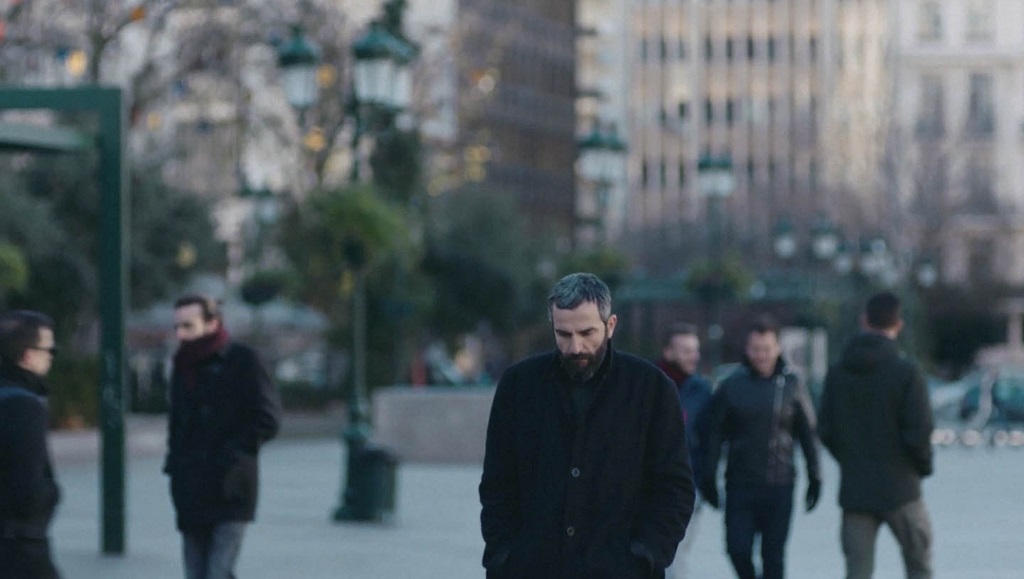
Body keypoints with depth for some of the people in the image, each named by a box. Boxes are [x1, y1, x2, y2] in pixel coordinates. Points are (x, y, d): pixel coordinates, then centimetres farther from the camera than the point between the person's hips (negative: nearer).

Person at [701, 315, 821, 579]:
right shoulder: (732, 386, 1)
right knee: (738, 548, -4)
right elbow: (715, 433, 3)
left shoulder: (791, 385, 2)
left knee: (773, 554, 3)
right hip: (739, 484, 0)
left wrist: (814, 477, 5)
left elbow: (808, 433, 6)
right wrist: (709, 477, -1)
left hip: (779, 485, 0)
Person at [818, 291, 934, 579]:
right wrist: (924, 465, 5)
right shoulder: (906, 372, -12)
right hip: (899, 490, -4)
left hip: (854, 491, 4)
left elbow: (827, 432, 5)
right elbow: (919, 432, -14)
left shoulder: (837, 372, 3)